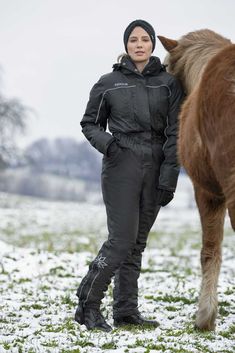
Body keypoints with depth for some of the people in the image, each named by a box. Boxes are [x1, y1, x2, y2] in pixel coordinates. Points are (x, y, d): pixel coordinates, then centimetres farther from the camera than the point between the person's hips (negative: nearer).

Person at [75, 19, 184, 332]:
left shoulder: (169, 83, 5)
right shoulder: (109, 83, 2)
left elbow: (174, 133, 2)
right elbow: (89, 123, 11)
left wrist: (169, 178, -5)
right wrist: (103, 141, -12)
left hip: (155, 169, 3)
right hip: (121, 165, -3)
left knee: (138, 242, 6)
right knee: (122, 240, -11)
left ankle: (126, 310, 11)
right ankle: (87, 306, -3)